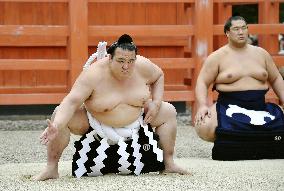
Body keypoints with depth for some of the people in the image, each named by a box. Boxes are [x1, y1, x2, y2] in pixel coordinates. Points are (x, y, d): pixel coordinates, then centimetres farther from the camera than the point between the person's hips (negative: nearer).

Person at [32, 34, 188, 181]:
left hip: (134, 123, 4)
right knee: (61, 116, -27)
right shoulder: (93, 74, -29)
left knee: (168, 112, -2)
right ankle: (51, 169, -19)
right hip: (96, 124, -4)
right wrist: (55, 127, -52)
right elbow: (71, 102, -36)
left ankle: (169, 164, 10)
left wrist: (156, 103, -7)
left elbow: (159, 76, 7)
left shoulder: (142, 66, -17)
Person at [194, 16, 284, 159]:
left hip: (260, 107, 3)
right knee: (204, 127, -30)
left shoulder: (261, 53, 13)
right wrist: (202, 105, -17)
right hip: (229, 107, -3)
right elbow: (202, 83, 0)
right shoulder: (217, 57, 2)